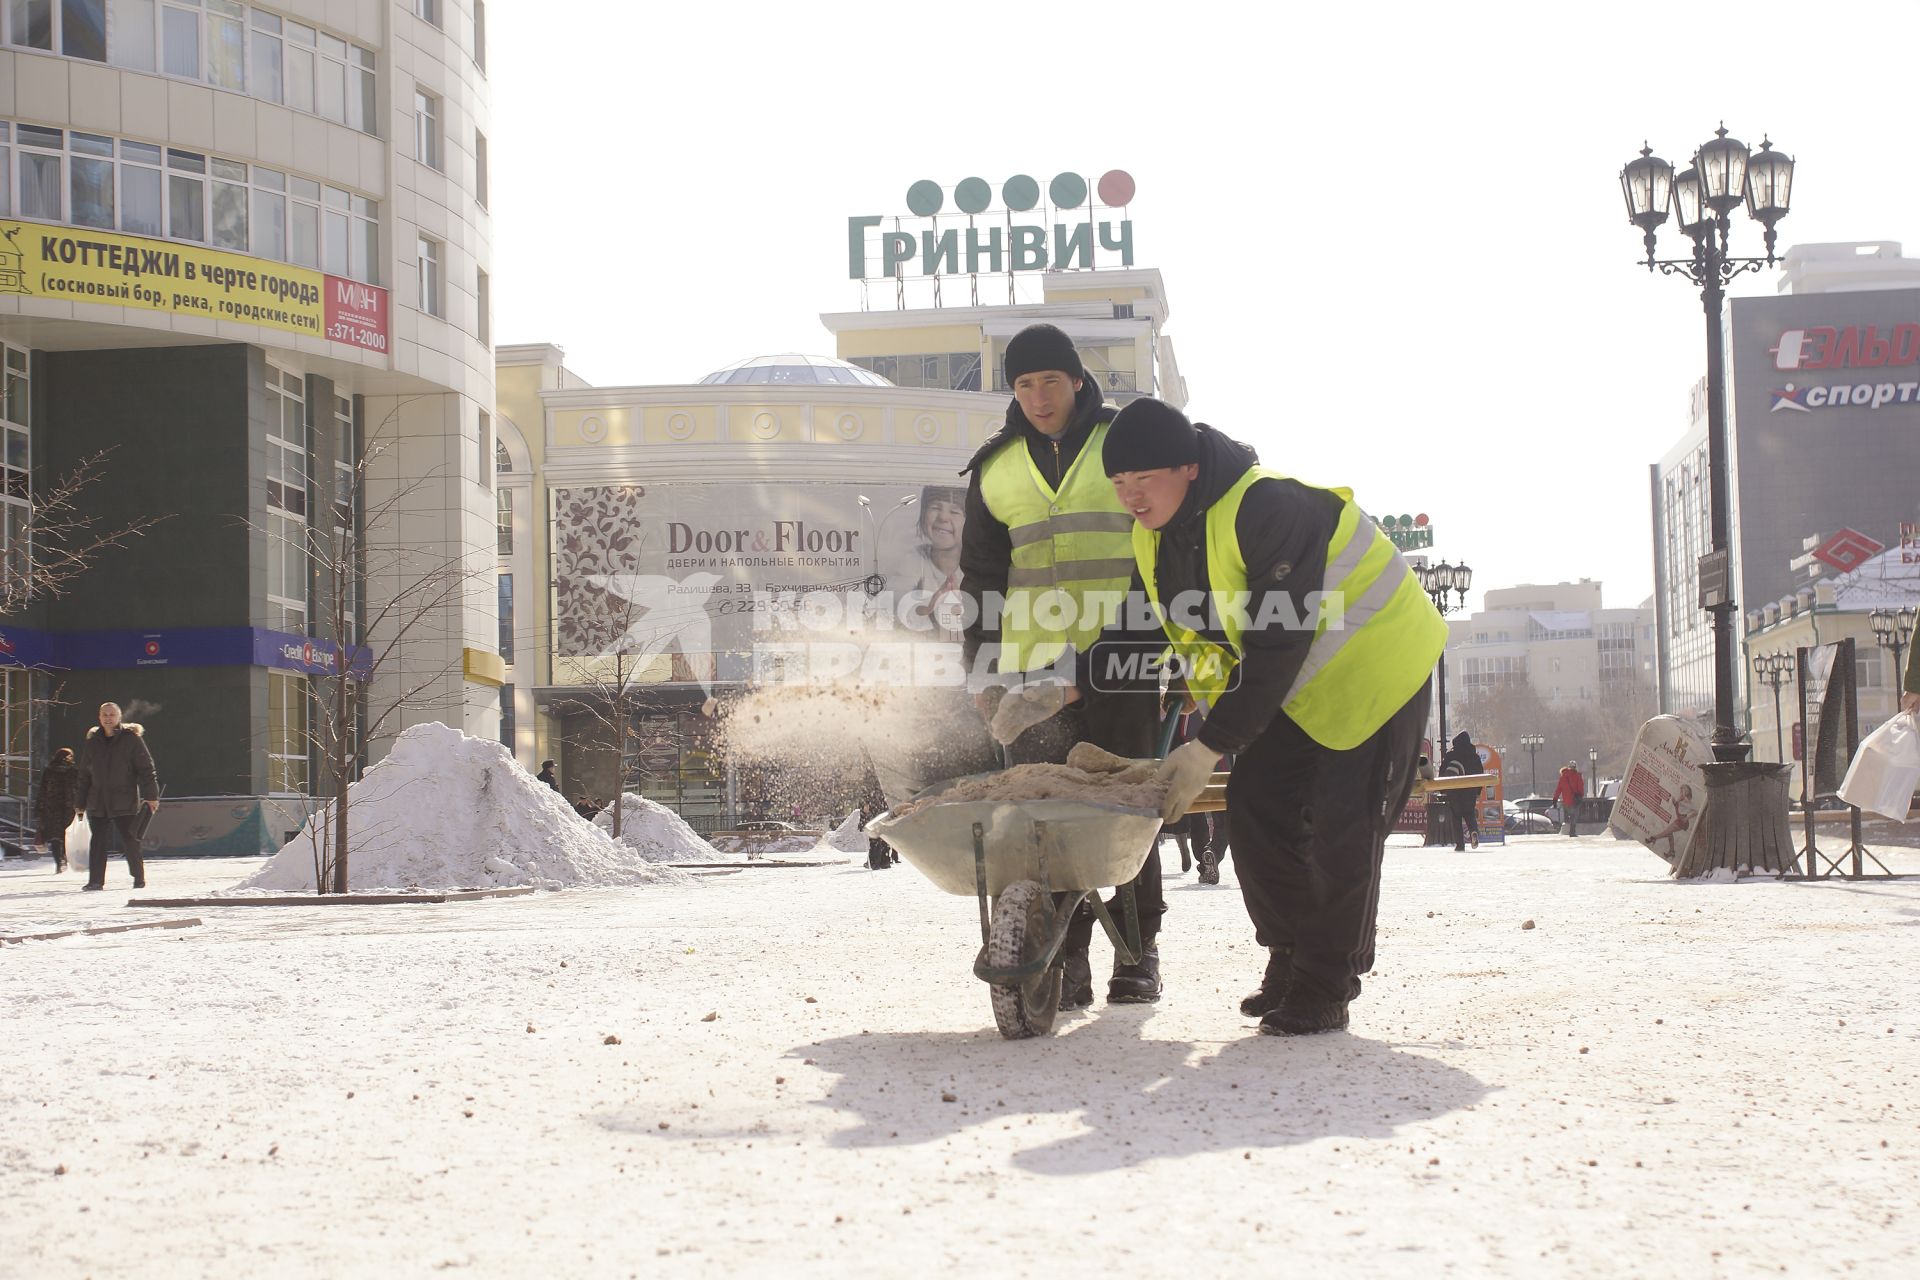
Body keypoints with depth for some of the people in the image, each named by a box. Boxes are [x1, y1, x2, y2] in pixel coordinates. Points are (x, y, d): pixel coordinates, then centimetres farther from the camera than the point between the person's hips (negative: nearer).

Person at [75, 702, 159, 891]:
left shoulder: (131, 739, -1)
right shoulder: (92, 742, 10)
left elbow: (145, 768, -3)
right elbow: (84, 774, 16)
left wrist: (151, 795, -9)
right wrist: (81, 802, 15)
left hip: (125, 801, -4)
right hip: (98, 802, 4)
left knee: (129, 840, -4)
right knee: (98, 841, 2)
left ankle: (139, 878, 10)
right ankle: (95, 880, 7)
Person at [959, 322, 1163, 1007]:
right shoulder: (996, 468, 14)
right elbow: (980, 576, 18)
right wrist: (980, 667, 11)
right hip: (1032, 666, 2)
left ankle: (1138, 951, 10)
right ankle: (1064, 958, 2)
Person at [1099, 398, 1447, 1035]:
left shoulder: (1269, 508, -33)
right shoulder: (1153, 540, -5)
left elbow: (1277, 646, -32)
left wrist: (1209, 748, -30)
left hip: (1375, 663, -8)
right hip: (1299, 685, 8)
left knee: (1340, 828, -12)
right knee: (1256, 802, 1)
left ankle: (1324, 989, -3)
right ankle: (1290, 964, 14)